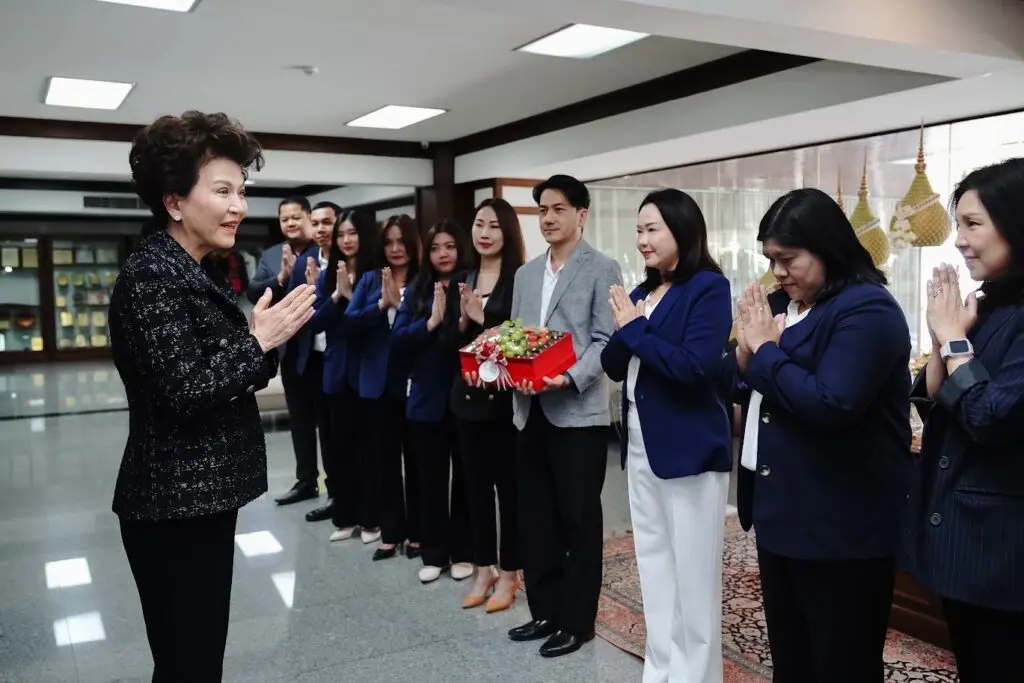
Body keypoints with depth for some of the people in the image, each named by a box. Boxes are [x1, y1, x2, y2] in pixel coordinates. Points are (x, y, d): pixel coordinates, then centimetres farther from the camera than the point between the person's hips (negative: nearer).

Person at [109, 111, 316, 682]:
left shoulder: (200, 271, 13)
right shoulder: (153, 276, -17)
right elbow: (182, 392, -24)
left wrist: (270, 334, -2)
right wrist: (259, 340, -15)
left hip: (200, 497, 9)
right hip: (174, 507, -9)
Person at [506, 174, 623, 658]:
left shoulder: (602, 269, -3)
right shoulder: (526, 273, 16)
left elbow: (605, 341, -10)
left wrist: (570, 378, -25)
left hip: (577, 411, -6)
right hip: (530, 410, 6)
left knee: (579, 520, 4)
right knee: (535, 517, 13)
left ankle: (577, 621, 17)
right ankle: (545, 611, 28)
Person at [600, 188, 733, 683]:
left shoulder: (709, 287, -11)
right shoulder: (642, 292, 10)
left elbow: (694, 365, -23)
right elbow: (615, 368, 10)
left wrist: (636, 329, -14)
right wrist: (623, 330, -9)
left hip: (689, 448, -8)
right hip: (641, 444, 8)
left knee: (691, 575, 4)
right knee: (654, 568, 17)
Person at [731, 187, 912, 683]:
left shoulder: (867, 309, -16)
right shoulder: (780, 303, 10)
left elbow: (830, 403, -26)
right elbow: (744, 390, 14)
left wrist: (765, 350, -16)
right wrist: (746, 354, -7)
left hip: (840, 525, -8)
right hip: (778, 509, 8)